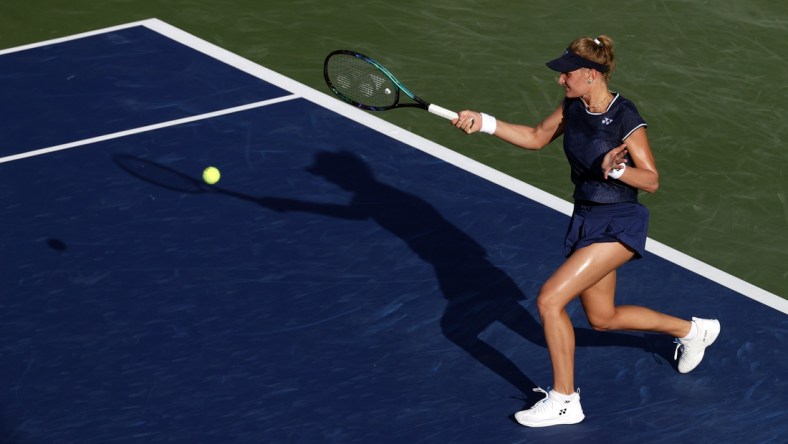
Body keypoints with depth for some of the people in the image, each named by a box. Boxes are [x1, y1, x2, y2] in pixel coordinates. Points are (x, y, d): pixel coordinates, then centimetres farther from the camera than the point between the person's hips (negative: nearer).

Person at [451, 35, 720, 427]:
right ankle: (691, 329, 44)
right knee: (602, 318, 22)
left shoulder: (625, 119, -21)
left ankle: (564, 401, -1)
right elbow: (536, 138, 13)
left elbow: (651, 180, -16)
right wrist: (483, 123, 3)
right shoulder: (573, 107, -1)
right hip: (586, 220, 9)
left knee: (549, 300, -16)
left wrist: (616, 169, -36)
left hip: (618, 225, -9)